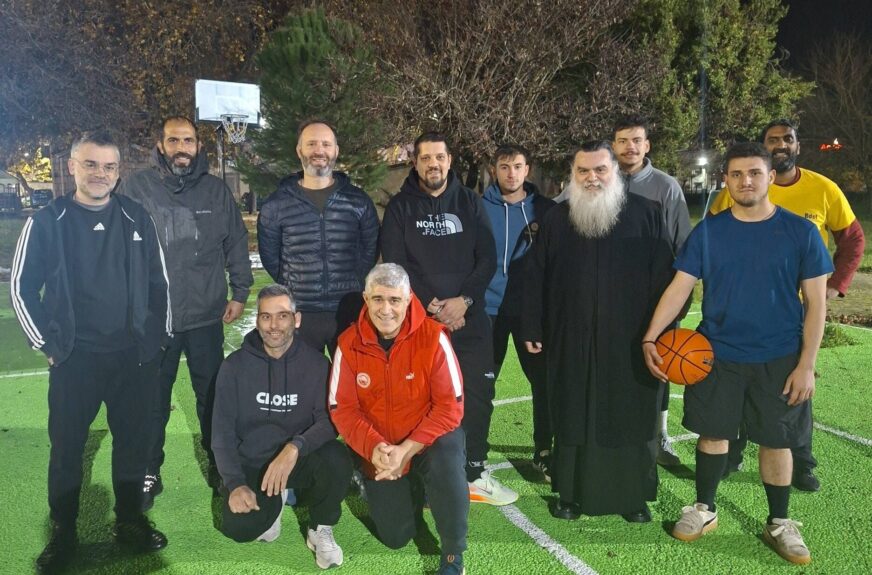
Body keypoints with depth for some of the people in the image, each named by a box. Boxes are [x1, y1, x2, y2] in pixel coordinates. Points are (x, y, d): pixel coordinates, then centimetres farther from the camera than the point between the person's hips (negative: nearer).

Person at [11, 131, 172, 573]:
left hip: (134, 356, 2)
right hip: (74, 359, -2)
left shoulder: (137, 219, 3)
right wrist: (47, 343, -2)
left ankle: (130, 521, 29)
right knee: (67, 445, 8)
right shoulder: (47, 222, -4)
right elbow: (22, 288, 2)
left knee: (133, 440, 11)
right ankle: (62, 533, 26)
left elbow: (158, 281, 9)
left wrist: (158, 335, 6)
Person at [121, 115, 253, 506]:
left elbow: (236, 242, 8)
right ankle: (149, 471, 28)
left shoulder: (216, 190, 4)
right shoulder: (137, 187, -2)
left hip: (207, 315, 2)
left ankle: (219, 462, 31)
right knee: (153, 400, 11)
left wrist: (240, 292, 5)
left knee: (213, 394, 14)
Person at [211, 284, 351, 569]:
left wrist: (295, 447, -35)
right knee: (239, 528, -24)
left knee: (337, 459, -32)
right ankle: (272, 503, 14)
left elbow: (329, 420, -15)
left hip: (300, 459, -1)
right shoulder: (235, 365, -6)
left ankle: (320, 530, -2)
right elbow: (222, 430, -3)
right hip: (250, 463, 1)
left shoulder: (316, 363, -8)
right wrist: (235, 483, -15)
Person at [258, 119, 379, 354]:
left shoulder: (358, 201, 3)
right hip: (299, 315, 0)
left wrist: (352, 286, 6)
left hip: (349, 314, 0)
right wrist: (293, 288, 8)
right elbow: (269, 256, 11)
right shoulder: (276, 205, 2)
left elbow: (370, 250, 11)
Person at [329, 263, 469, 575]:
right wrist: (373, 448, -26)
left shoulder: (433, 336, -20)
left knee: (447, 466, -37)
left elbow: (450, 407, -20)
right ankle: (411, 491, 42)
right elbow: (342, 409, -10)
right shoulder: (349, 344, -13)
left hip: (429, 438, -2)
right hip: (378, 450, 3)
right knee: (395, 537, 7)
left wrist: (407, 450, -27)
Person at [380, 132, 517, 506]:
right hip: (420, 319, -2)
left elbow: (488, 258, 3)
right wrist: (432, 307, -12)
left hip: (470, 318, 2)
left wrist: (464, 300, -12)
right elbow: (394, 265, -4)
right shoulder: (401, 207, 4)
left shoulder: (470, 203, 9)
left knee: (478, 396, 5)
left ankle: (475, 474, 19)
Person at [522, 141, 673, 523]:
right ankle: (571, 493, 24)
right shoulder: (556, 220, 7)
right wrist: (532, 328, 4)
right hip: (570, 343, 2)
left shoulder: (645, 214, 1)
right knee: (572, 419, 9)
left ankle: (634, 496, 24)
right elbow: (535, 278, 8)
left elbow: (664, 276, -1)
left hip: (631, 342, -1)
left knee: (632, 419, 7)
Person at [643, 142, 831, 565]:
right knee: (713, 432, 11)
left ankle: (779, 524, 29)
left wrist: (806, 364, -8)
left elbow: (815, 302, -3)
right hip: (715, 354, 1)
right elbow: (679, 287, -4)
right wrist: (650, 337, -15)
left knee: (776, 440, 10)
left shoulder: (800, 232, -5)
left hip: (779, 359, -1)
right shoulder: (707, 232, -2)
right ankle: (704, 510, 30)